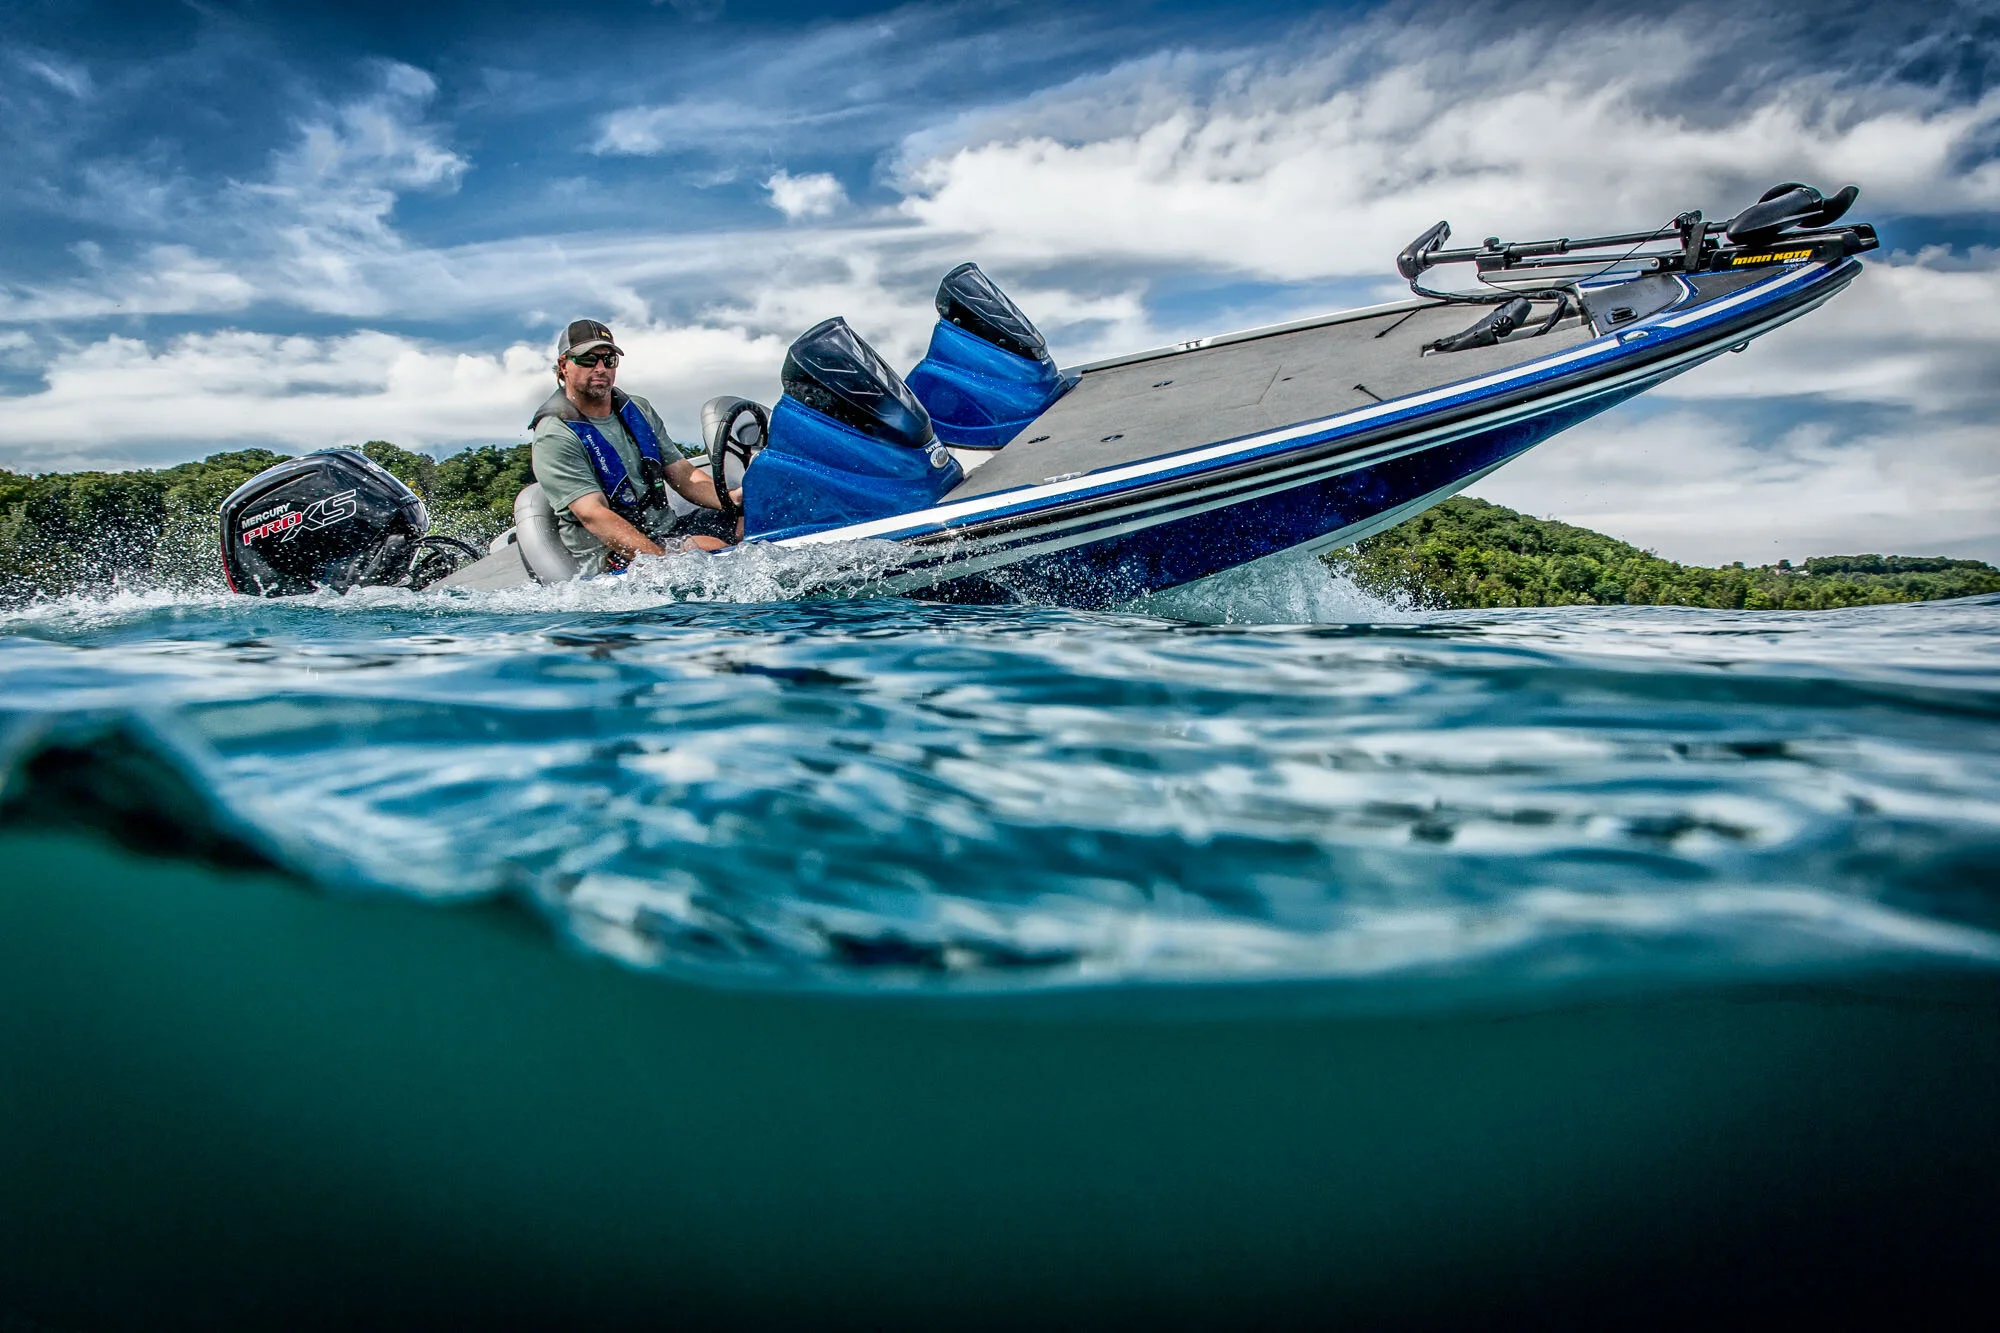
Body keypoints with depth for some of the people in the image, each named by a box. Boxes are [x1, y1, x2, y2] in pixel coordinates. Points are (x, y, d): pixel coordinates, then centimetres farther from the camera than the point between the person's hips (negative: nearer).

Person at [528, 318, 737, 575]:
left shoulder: (639, 411, 15)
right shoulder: (555, 437, -9)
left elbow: (684, 475, 13)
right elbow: (593, 515, -20)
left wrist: (732, 499, -10)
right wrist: (665, 561, -35)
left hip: (668, 529, 7)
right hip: (611, 556, -7)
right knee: (711, 547, -32)